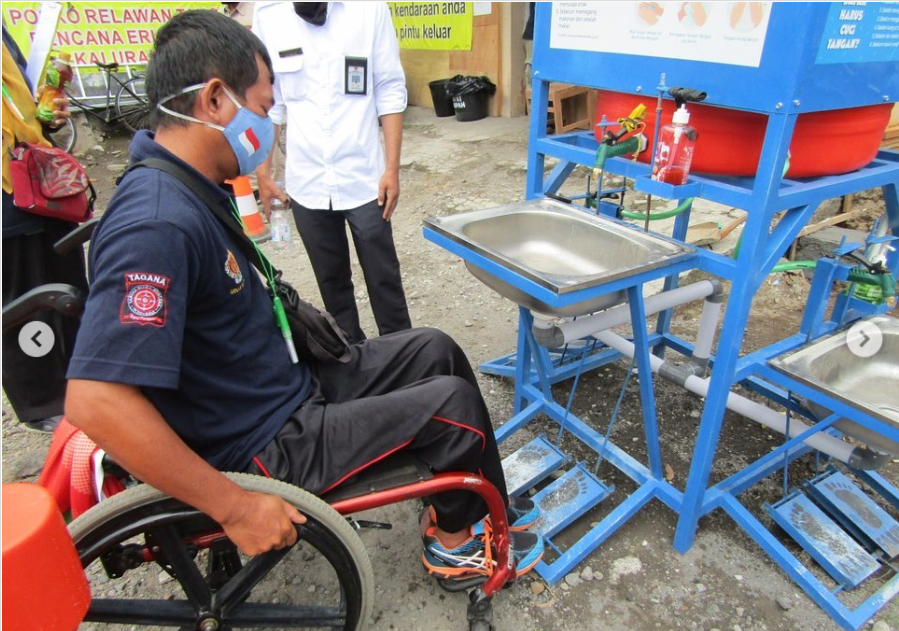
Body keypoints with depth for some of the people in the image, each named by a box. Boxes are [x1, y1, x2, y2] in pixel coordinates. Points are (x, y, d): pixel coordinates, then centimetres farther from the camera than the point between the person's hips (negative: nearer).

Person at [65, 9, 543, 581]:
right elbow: (95, 401, -35)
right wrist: (235, 507, -29)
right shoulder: (158, 224, -29)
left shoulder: (191, 189, 3)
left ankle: (475, 496, 27)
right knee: (453, 401, -9)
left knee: (434, 349, 12)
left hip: (289, 381, 10)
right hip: (266, 448, -10)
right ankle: (457, 538, 20)